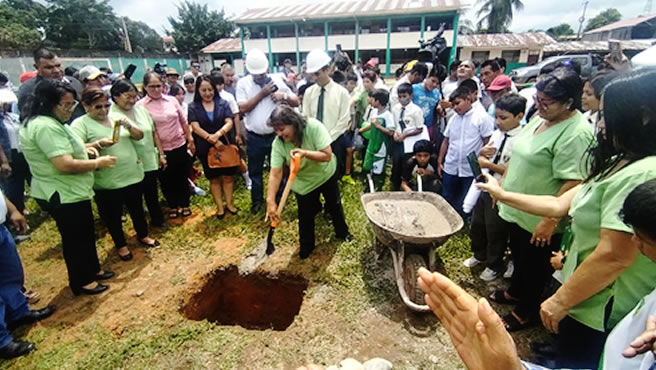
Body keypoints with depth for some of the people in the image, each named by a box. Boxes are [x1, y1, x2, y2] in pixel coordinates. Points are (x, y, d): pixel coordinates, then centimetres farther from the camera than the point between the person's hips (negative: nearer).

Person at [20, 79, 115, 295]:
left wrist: (84, 149, 6)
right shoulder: (45, 127, -25)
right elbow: (65, 164, -31)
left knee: (86, 234, 22)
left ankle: (93, 270, 39)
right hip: (63, 196, -11)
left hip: (69, 192, 11)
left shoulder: (49, 122, 10)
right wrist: (97, 163, -19)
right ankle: (81, 282, 24)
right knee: (75, 239, 6)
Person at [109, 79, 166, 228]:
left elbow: (154, 133, 10)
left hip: (151, 162, 5)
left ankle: (157, 219, 37)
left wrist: (161, 154, 9)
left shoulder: (140, 109, 6)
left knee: (152, 194, 19)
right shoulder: (111, 116, -11)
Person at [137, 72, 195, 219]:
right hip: (160, 150, -1)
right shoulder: (140, 106, -6)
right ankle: (173, 206, 30)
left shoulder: (172, 100, 1)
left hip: (180, 145, 2)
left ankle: (185, 204, 28)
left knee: (182, 177, 11)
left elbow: (183, 121, 8)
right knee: (166, 180, 12)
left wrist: (190, 140, 8)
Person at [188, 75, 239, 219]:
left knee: (227, 176, 8)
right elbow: (196, 128, -11)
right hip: (206, 148, 0)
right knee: (214, 178, 9)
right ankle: (219, 206, 21)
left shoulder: (222, 103, 0)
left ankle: (229, 203, 24)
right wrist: (212, 140, -23)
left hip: (226, 145, 0)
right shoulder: (193, 107, 0)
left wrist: (218, 134, -28)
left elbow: (229, 123, -9)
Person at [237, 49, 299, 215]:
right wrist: (262, 93, -17)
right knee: (255, 170, 14)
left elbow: (296, 102, 1)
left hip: (275, 135, 0)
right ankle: (257, 199, 34)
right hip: (254, 137, 0)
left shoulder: (277, 80, -2)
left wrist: (284, 96, -19)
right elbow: (243, 108, -15)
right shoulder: (243, 83, -4)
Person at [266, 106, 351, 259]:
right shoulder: (278, 143, -27)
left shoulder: (314, 127, -33)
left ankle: (342, 232, 46)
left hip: (326, 174, 0)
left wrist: (305, 153, -47)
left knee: (335, 205, 19)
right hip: (303, 182, 1)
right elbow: (275, 174, -30)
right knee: (305, 216, 4)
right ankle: (306, 246, 30)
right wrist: (270, 201, -38)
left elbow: (327, 155, -33)